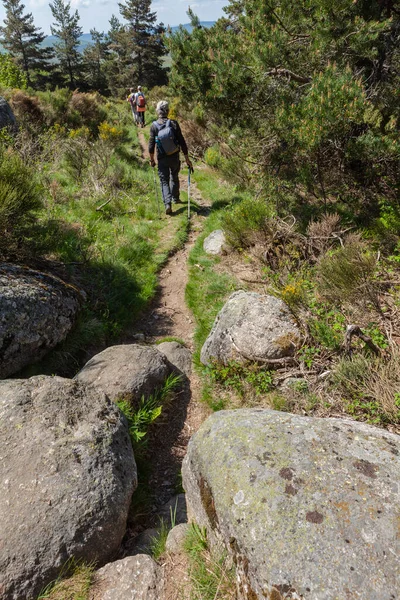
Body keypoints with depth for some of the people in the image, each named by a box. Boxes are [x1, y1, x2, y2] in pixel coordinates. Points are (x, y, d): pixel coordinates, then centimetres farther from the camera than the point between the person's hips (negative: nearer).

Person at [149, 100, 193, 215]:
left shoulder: (154, 126, -10)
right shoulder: (174, 124, -10)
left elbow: (151, 144, -6)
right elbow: (182, 142, -9)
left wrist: (152, 159, 8)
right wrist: (187, 158, -2)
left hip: (162, 159, -1)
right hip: (175, 157, 1)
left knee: (164, 181, 7)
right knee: (174, 178, 23)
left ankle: (167, 203, -12)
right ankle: (175, 198, 39)